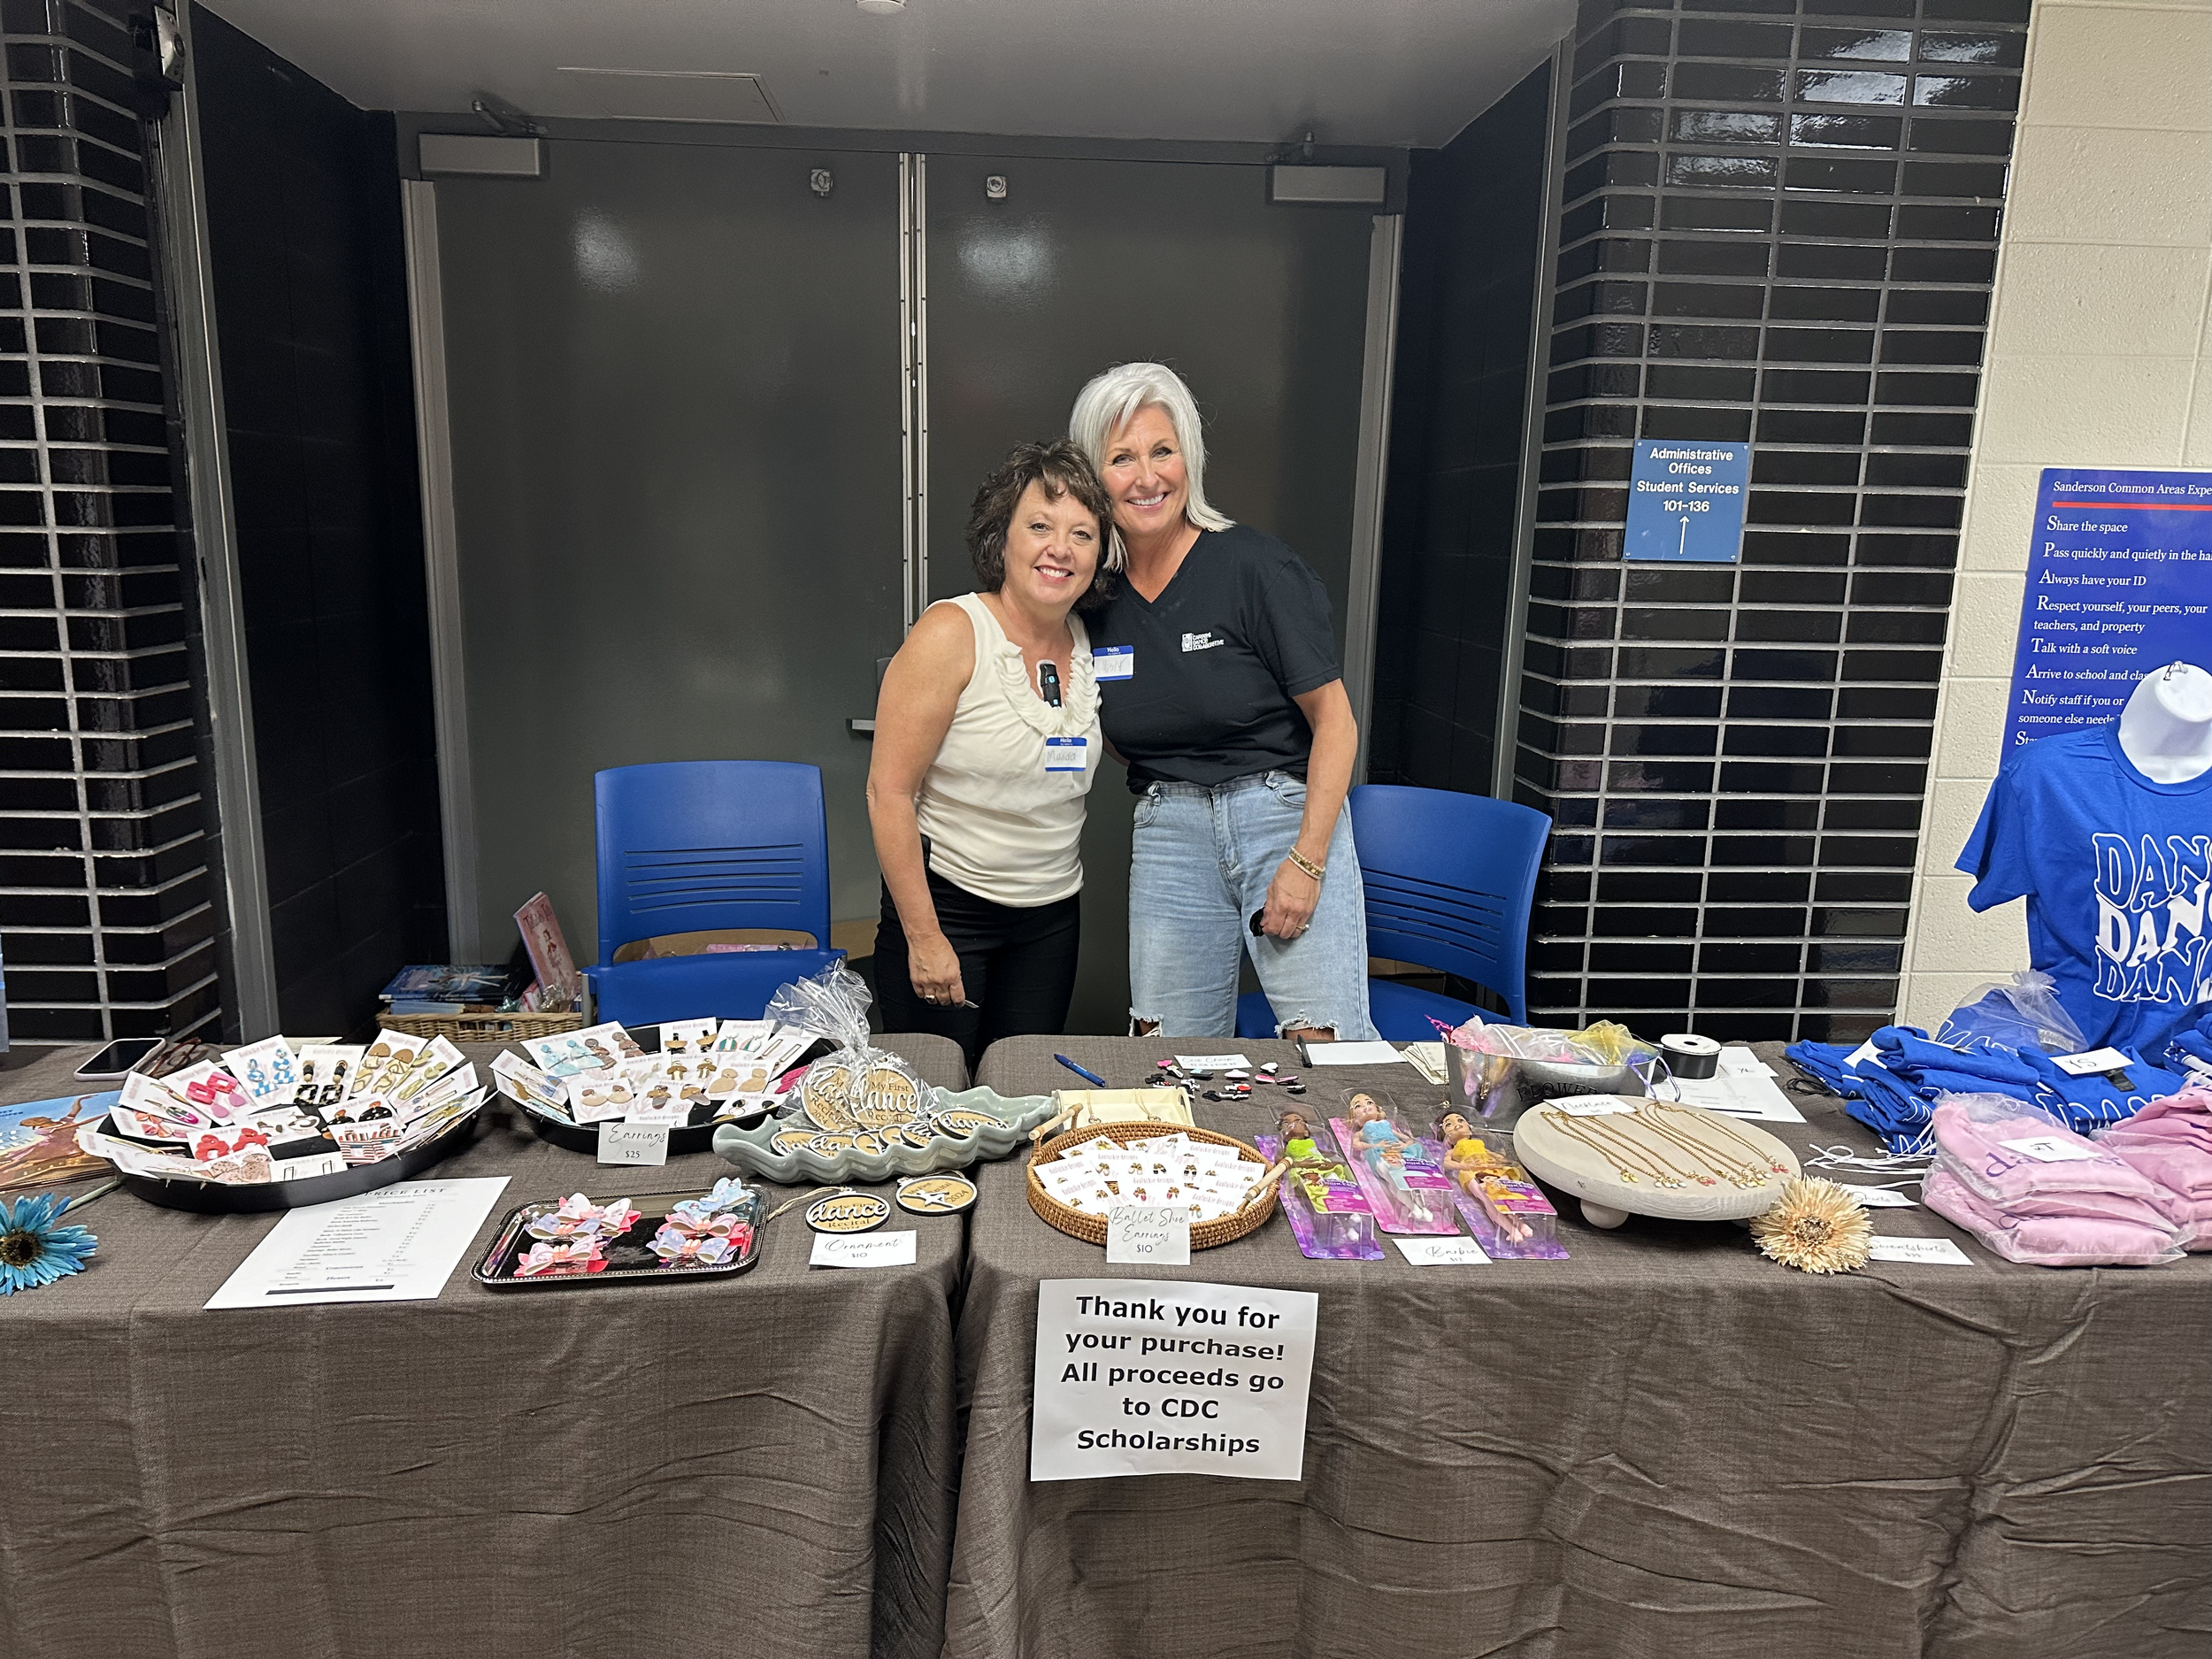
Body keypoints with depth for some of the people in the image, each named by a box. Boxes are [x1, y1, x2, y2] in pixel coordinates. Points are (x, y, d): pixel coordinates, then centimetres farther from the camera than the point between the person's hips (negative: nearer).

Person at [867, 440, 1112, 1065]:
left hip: (1052, 918, 5)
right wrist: (923, 937, -17)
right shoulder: (952, 633, -15)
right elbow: (888, 791, -17)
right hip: (945, 905, -5)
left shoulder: (1088, 644, 2)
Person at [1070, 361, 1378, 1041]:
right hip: (1169, 834, 4)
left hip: (1288, 813, -3)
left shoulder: (1254, 565, -8)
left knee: (1326, 1046, -13)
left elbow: (1334, 719, -7)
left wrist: (1307, 860, -13)